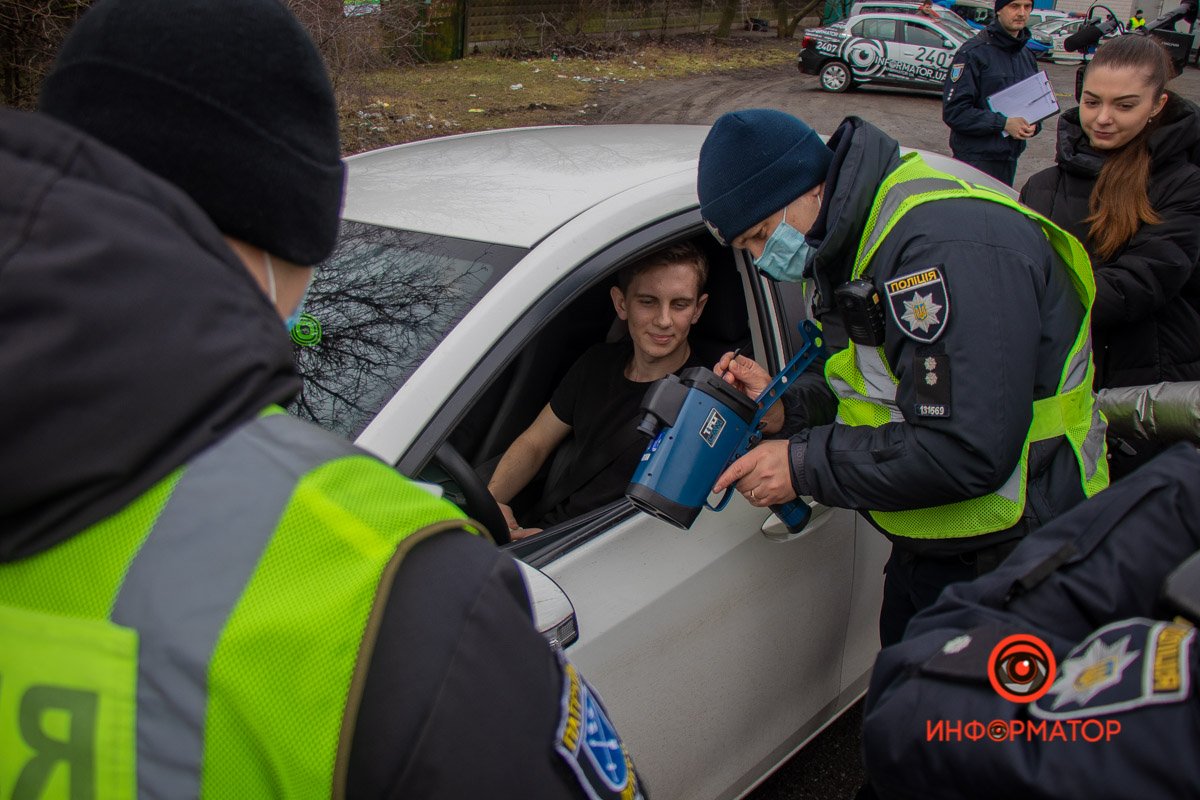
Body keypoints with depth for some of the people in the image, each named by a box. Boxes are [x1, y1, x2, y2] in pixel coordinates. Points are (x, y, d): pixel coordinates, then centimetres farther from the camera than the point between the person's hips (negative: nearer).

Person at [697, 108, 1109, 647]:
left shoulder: (947, 244, -28)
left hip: (1012, 560, -9)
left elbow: (969, 451, -34)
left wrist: (805, 465, -25)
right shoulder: (855, 244, 5)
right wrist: (786, 410, -4)